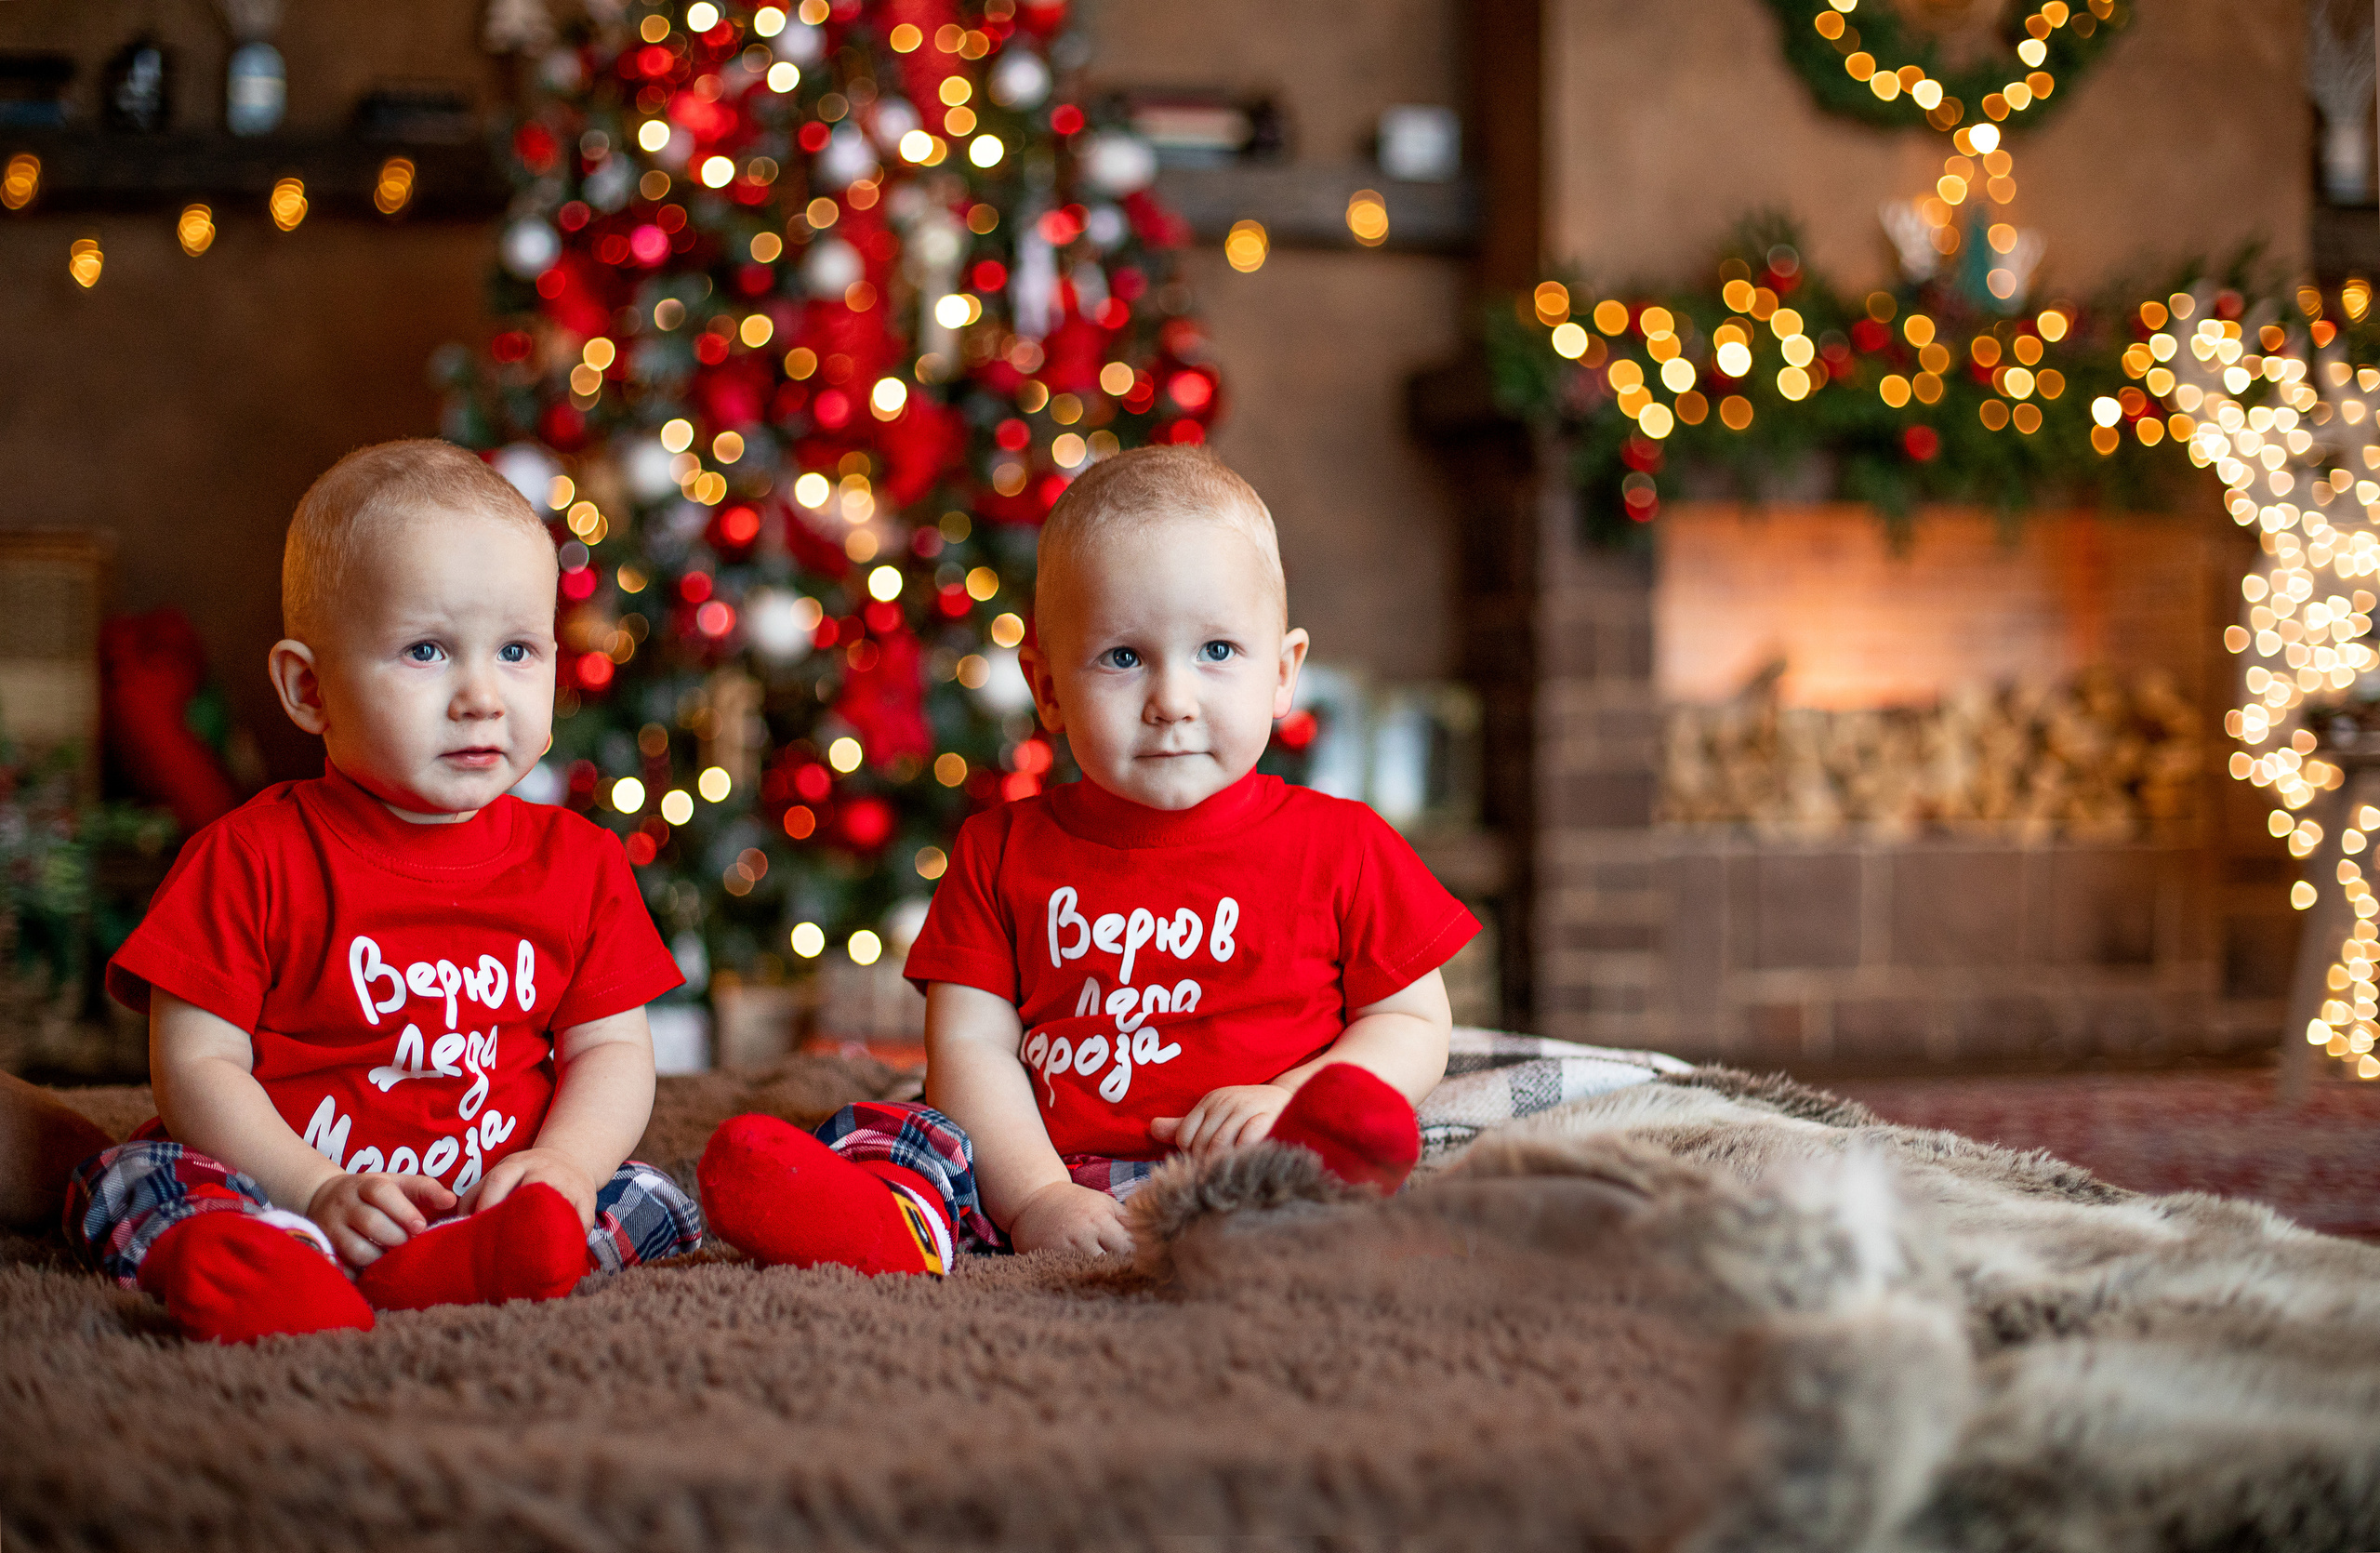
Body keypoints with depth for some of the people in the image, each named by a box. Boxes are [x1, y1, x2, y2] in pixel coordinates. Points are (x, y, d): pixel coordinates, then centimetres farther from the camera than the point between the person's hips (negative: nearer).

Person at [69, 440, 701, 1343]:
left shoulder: (577, 863, 5)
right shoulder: (255, 858, -5)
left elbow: (612, 1050, 5)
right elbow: (196, 1063, -8)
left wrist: (561, 1166, -18)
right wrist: (318, 1193, -23)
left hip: (489, 1192, 3)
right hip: (288, 1179, -2)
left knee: (652, 1203, -20)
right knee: (127, 1180, -23)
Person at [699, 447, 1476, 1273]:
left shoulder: (1341, 847, 8)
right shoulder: (1001, 853, 11)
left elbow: (1415, 1025, 10)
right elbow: (971, 1044, 4)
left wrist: (1284, 1099, -10)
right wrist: (1036, 1197, -14)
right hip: (1046, 1167, 2)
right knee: (886, 1136, -21)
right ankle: (899, 1214, -49)